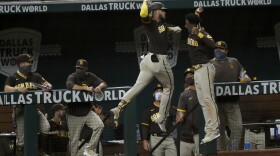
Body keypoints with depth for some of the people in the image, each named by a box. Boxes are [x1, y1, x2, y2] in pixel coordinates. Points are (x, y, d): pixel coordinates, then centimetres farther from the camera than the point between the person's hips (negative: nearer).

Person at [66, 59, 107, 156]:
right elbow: (69, 85, -30)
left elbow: (104, 84, -1)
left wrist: (99, 87, -26)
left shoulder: (90, 77, 4)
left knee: (99, 125, -19)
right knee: (74, 141, -2)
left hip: (87, 112, 3)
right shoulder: (72, 77, -8)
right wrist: (86, 88, -30)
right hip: (74, 114, -3)